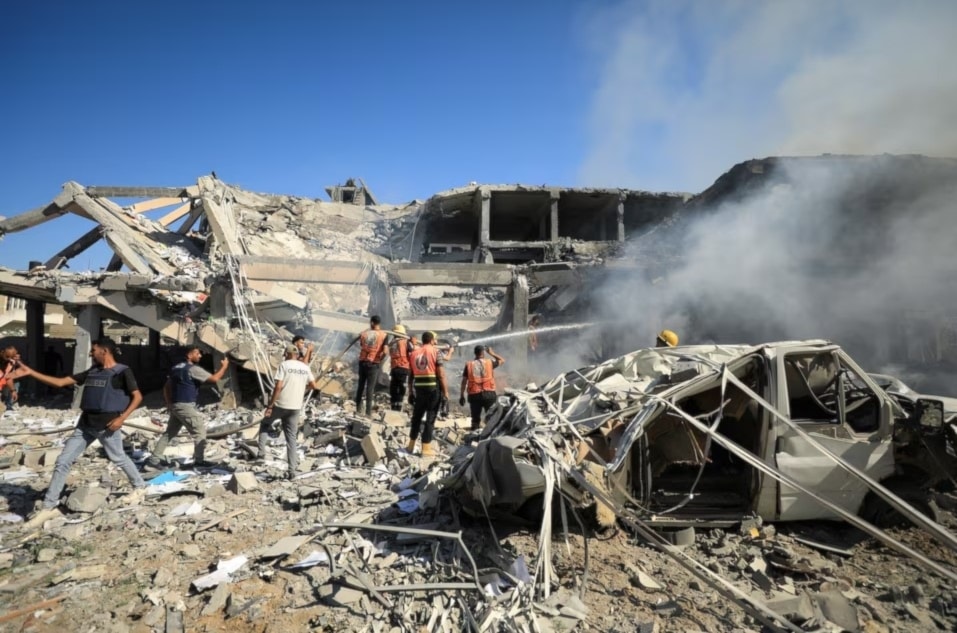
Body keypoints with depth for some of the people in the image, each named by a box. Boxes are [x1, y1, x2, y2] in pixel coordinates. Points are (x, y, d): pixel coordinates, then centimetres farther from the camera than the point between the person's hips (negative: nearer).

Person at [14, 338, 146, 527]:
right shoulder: (91, 372, 11)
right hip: (85, 424, 7)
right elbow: (60, 382, 12)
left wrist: (122, 418, -19)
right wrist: (30, 372, 7)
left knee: (118, 458, 7)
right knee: (63, 461, 5)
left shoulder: (122, 372, -10)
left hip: (107, 425, -7)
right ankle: (48, 506, 14)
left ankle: (139, 486, 31)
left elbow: (137, 396, -11)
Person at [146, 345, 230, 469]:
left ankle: (154, 459, 19)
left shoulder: (176, 368, 15)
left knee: (169, 433, 16)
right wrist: (224, 367, -8)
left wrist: (169, 404, 21)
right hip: (186, 406, -9)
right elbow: (214, 379, -21)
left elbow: (166, 387, 19)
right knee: (199, 432, 0)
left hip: (175, 406, 9)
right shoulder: (193, 369, -14)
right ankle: (199, 461, 3)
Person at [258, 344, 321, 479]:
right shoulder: (305, 368, 7)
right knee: (291, 438, 10)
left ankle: (261, 453, 16)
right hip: (296, 407, 4)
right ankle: (292, 470, 7)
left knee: (265, 423, 25)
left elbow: (278, 387, -14)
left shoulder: (284, 365, -7)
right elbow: (315, 386, 10)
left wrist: (270, 406, -10)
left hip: (281, 405, -4)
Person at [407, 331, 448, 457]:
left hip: (419, 389, 4)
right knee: (430, 418, 2)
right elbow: (441, 374, -10)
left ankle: (411, 445, 23)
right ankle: (426, 448, 3)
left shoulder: (414, 352, 10)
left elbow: (410, 375, 11)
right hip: (433, 388, -4)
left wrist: (410, 392, 17)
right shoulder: (435, 351, -4)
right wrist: (445, 392, -6)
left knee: (417, 416, 16)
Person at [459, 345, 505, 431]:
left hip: (474, 395, 2)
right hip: (489, 394, -1)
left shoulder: (469, 364, 5)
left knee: (475, 419, 9)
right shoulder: (489, 362, 3)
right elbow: (502, 361, 20)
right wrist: (491, 353, 29)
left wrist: (461, 396, 10)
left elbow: (464, 381, 4)